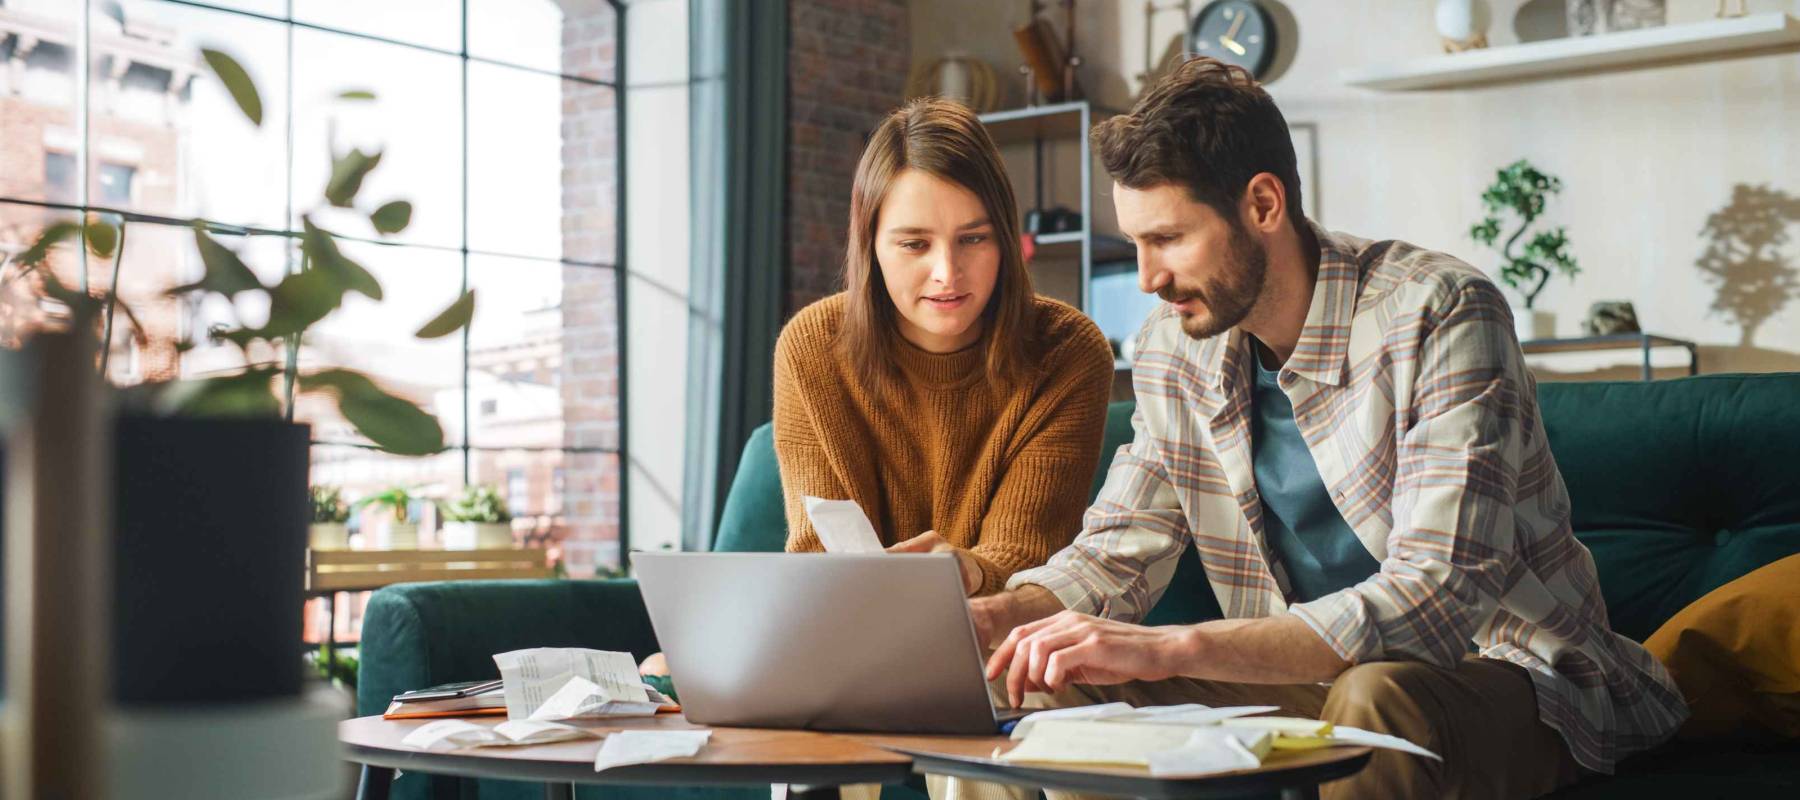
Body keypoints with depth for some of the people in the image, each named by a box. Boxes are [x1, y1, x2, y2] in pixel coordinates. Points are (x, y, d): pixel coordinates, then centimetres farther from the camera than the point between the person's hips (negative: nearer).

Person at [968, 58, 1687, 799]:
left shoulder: (1440, 314, -22)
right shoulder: (1173, 348, 0)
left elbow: (1438, 598, -32)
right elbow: (1117, 552, 6)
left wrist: (1175, 646, -40)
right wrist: (995, 615, -17)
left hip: (1502, 674, -5)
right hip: (1321, 681, 5)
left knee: (1377, 695, -38)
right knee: (1066, 683, -12)